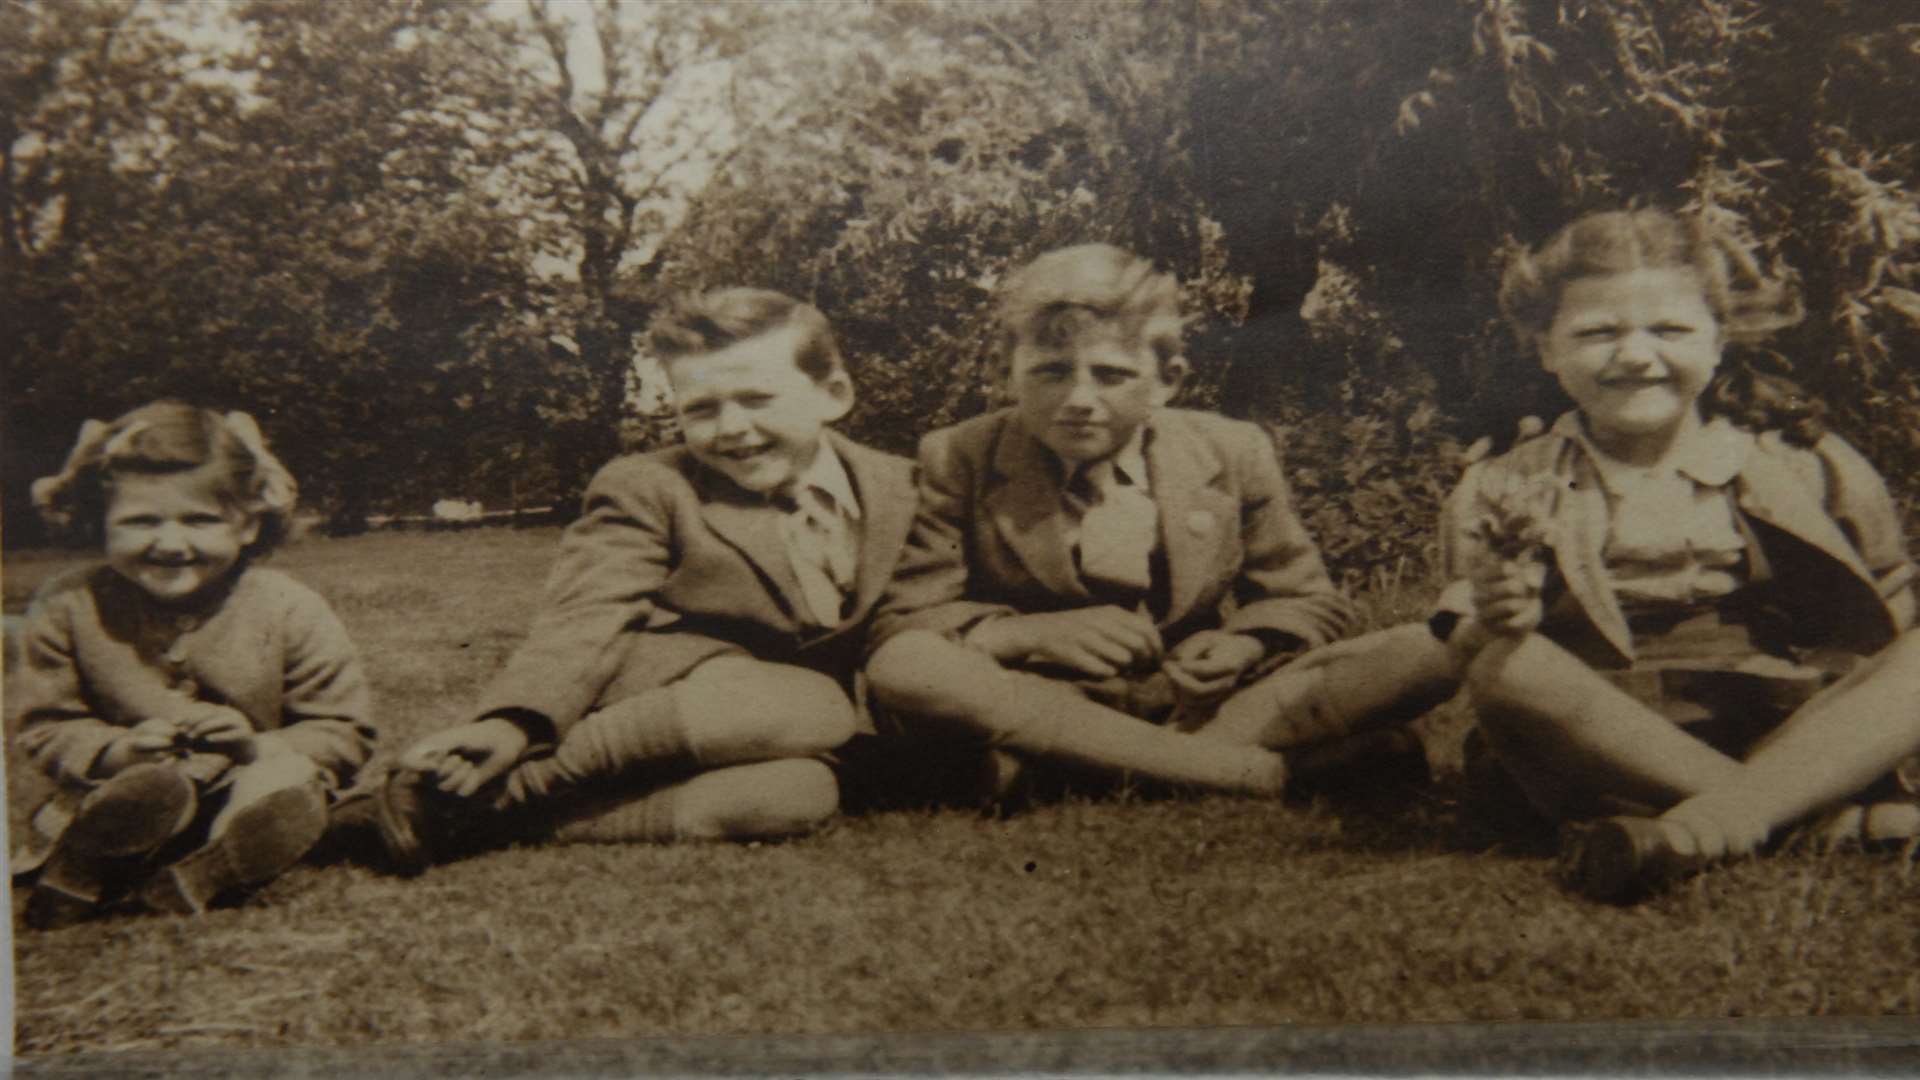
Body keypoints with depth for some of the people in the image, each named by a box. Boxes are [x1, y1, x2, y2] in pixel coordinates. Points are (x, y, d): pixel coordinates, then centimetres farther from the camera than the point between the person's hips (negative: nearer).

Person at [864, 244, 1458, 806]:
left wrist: (1244, 647, -14)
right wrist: (1030, 632, -24)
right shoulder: (957, 462, -1)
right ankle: (1250, 769, -33)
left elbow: (1309, 602, 10)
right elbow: (902, 626, -7)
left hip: (1197, 702, 2)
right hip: (1038, 702, -1)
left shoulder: (1232, 453, 4)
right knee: (901, 667, -34)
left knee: (1423, 655, -17)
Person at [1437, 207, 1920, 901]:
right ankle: (1824, 819, -27)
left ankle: (1699, 827, -35)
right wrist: (1491, 623, -22)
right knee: (1503, 661, -29)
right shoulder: (1500, 496, 5)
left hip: (1803, 738, 2)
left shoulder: (1800, 463, 8)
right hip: (1611, 753, -1)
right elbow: (1466, 641, 2)